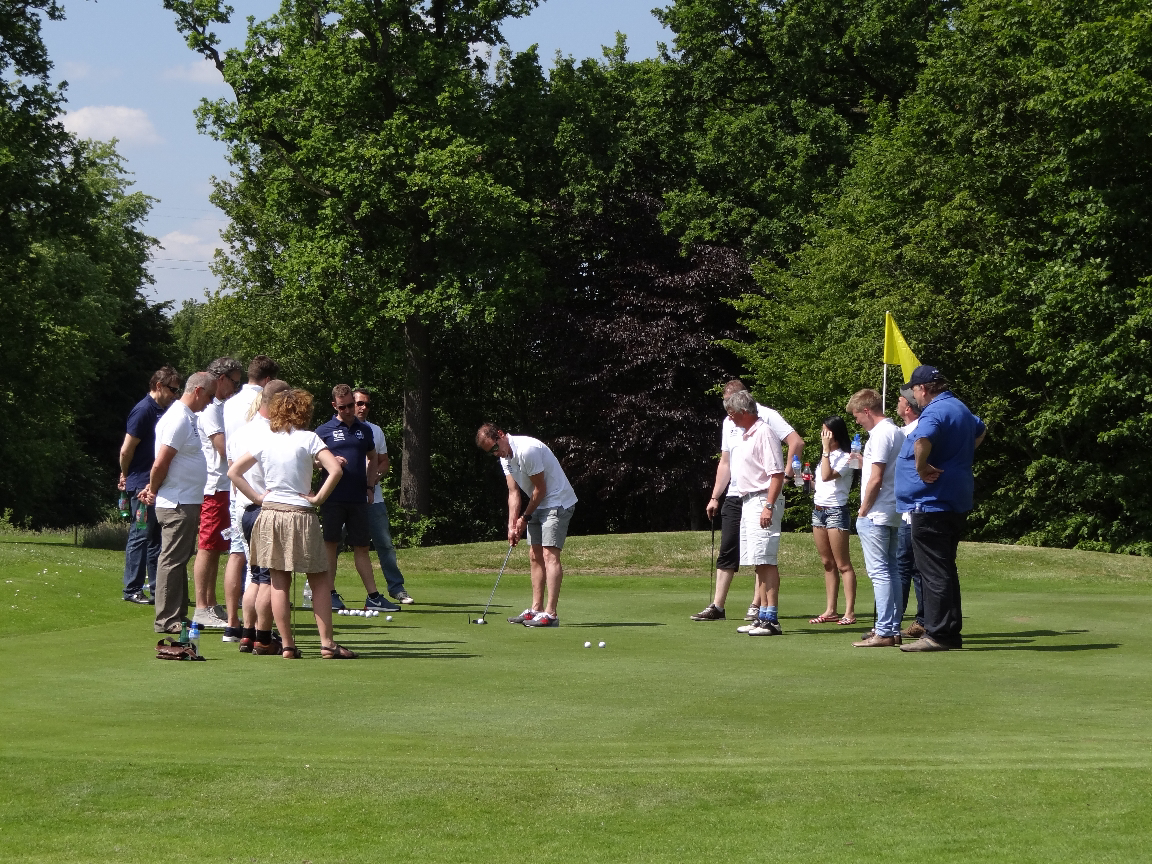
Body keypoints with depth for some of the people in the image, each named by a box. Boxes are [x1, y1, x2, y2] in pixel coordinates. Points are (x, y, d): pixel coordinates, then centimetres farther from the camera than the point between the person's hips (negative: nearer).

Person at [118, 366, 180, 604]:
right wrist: (126, 477, 1)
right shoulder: (143, 411, -14)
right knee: (140, 536, -4)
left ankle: (157, 588, 18)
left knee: (157, 538, 12)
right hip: (141, 486, -9)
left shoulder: (163, 411, 14)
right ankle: (132, 590, 1)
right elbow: (126, 450, -13)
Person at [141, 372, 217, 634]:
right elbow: (161, 463, -21)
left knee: (179, 560, 14)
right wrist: (154, 491, -7)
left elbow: (162, 465, 21)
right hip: (177, 504, -10)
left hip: (188, 503, 10)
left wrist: (153, 490, 11)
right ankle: (167, 620, -3)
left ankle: (178, 615, 20)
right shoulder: (178, 419, -17)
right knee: (172, 561, -6)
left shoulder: (187, 417, 16)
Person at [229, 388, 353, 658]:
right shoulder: (308, 438, -6)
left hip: (270, 514, 4)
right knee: (319, 581, 4)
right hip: (301, 515, -4)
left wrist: (257, 498, 7)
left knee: (279, 583, 7)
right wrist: (318, 498, -7)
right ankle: (327, 643, 0)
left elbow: (234, 472, 8)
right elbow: (336, 470, -18)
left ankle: (287, 645, 6)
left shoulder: (264, 441, 6)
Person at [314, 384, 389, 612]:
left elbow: (372, 459, 24)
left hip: (358, 498, 3)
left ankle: (373, 596, 4)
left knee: (361, 546, 5)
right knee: (331, 543, -1)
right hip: (333, 498, -3)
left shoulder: (364, 430, 13)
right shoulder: (324, 431, 2)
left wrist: (370, 485, 12)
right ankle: (330, 594, 4)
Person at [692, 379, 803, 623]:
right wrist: (715, 497, 18)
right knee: (727, 551, 3)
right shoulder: (728, 423, 17)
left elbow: (797, 442, -11)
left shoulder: (767, 416, -6)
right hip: (734, 496, 6)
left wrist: (786, 473, -14)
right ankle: (717, 606, 4)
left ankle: (757, 606, 2)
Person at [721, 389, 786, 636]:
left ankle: (771, 618, -15)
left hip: (762, 501, -10)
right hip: (747, 502, 10)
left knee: (766, 560, -12)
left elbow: (777, 474, -19)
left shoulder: (764, 433, -13)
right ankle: (763, 615, 14)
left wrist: (768, 506, -24)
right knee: (758, 562, 11)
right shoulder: (745, 435, 18)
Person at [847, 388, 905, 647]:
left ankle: (884, 632, -12)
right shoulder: (898, 433, 15)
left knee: (879, 572, -10)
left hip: (876, 516, -10)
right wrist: (863, 462, 15)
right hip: (894, 515, 10)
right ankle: (893, 629, 14)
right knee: (891, 571, 11)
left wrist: (863, 511, -10)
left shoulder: (880, 435, -15)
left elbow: (876, 479, -18)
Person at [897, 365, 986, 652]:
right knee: (945, 570, 14)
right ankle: (951, 633, 17)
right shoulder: (961, 409, 16)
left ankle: (937, 634, -6)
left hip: (931, 502, -10)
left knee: (934, 572, -7)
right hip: (957, 502, 10)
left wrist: (921, 468, -22)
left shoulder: (935, 412, -16)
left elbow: (923, 440, -39)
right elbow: (980, 430, 39)